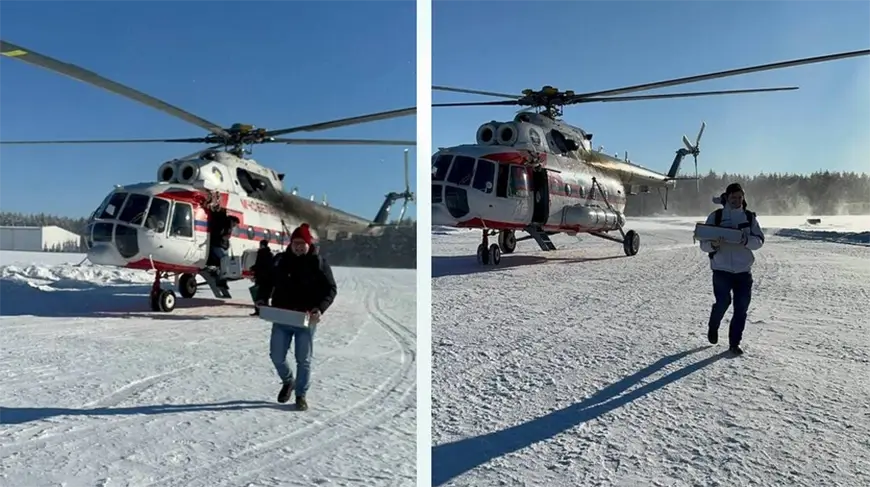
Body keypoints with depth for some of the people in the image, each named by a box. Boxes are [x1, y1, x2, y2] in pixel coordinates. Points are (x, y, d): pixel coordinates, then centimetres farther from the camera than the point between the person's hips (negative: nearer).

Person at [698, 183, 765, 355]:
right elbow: (703, 244, -2)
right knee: (723, 303, -8)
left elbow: (759, 240, 2)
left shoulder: (749, 217, 7)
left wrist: (746, 240, -20)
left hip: (743, 270, 2)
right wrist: (713, 244, -24)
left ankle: (734, 343, 14)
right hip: (721, 269, -2)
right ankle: (713, 327, 24)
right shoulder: (715, 216, 0)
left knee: (741, 308, 1)